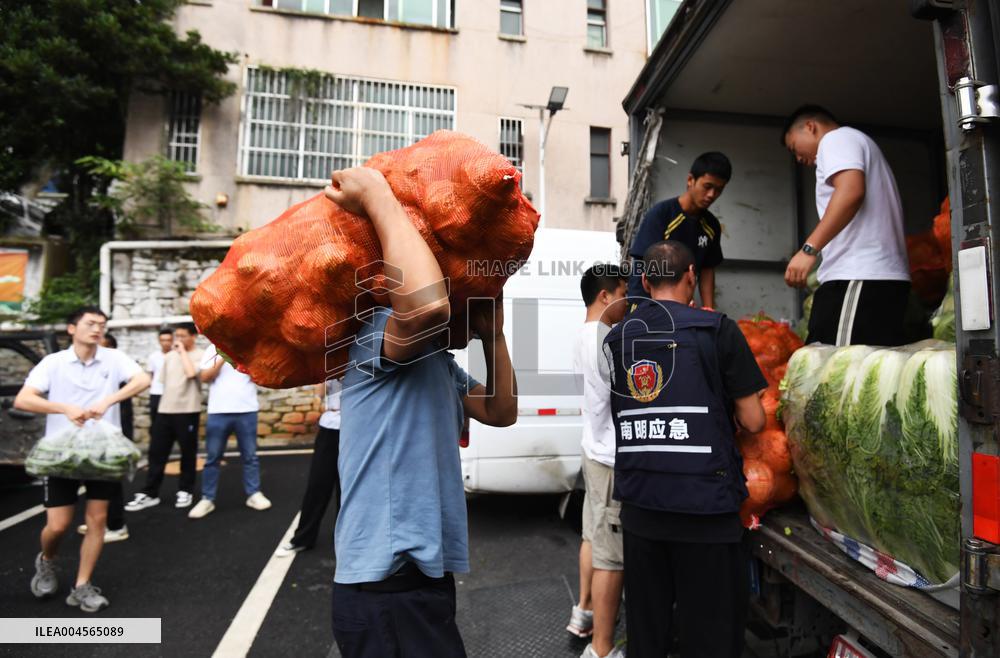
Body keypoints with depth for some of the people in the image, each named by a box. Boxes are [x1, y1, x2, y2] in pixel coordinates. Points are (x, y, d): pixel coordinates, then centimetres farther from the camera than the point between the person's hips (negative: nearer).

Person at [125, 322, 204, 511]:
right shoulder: (169, 356, 11)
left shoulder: (199, 355, -8)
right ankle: (149, 493, 18)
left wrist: (182, 351, -16)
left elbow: (191, 373, -26)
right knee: (157, 451, 8)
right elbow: (164, 381, 19)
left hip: (187, 411, -6)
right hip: (165, 410, 6)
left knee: (188, 452, 6)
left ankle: (185, 491, 20)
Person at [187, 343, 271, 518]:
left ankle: (254, 494, 15)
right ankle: (207, 499, 16)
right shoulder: (213, 349, 7)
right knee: (212, 457, 6)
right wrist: (222, 358, -13)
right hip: (218, 411, 1)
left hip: (246, 410, 0)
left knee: (250, 456, 6)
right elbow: (204, 377, -2)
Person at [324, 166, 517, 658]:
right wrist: (378, 198, -26)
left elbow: (501, 412, 13)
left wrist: (493, 336, 4)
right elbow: (428, 304, -39)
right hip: (387, 590, -10)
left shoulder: (438, 362, 13)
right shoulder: (381, 336, -16)